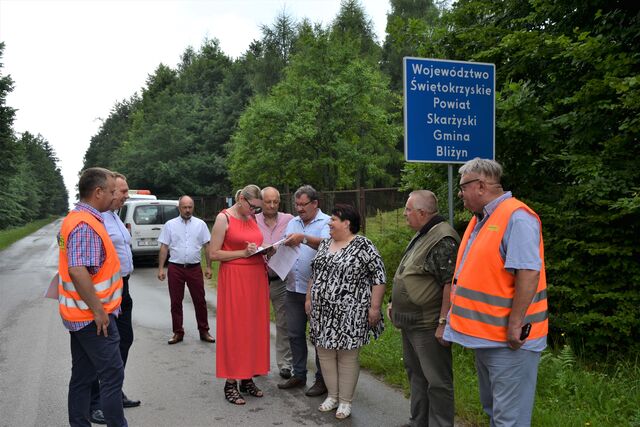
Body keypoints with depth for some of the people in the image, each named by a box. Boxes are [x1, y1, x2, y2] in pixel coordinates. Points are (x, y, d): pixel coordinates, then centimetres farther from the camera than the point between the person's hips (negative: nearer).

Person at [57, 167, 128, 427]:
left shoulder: (75, 219, 12)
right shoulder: (86, 224, -20)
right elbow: (77, 271, -31)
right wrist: (98, 310, -23)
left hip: (80, 315, 10)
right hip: (93, 317, -10)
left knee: (83, 376, 15)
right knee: (112, 375, -2)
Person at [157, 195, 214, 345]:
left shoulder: (200, 224, 4)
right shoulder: (170, 225, 2)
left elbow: (207, 246, 5)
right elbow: (164, 248, 2)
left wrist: (208, 267, 1)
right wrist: (160, 268, -2)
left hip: (194, 268, 0)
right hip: (175, 268, 0)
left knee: (200, 300, 4)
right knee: (175, 302, 7)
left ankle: (204, 331, 16)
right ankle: (178, 332, 18)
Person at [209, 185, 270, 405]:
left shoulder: (252, 219, 13)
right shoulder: (224, 218, -6)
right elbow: (214, 254, -9)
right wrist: (243, 253, -16)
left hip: (257, 277, 7)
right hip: (234, 279, -6)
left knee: (254, 326, 8)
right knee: (234, 328, -3)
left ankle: (248, 378, 18)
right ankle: (231, 383, 6)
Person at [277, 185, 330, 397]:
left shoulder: (326, 222, -5)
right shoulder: (292, 223, 14)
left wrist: (304, 238, -36)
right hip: (294, 288, 6)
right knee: (295, 334, 13)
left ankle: (322, 379, 16)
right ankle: (299, 374, 27)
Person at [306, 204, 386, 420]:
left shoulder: (363, 246, -10)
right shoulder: (325, 244, 10)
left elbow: (379, 276, -11)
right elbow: (315, 272, 19)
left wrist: (374, 307, -13)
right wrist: (309, 298, 17)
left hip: (349, 313, -6)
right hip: (322, 311, 7)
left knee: (347, 355, 2)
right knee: (325, 352, 10)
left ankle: (345, 401, 15)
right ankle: (332, 395, 26)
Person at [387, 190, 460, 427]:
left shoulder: (442, 240, -21)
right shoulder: (420, 236, 13)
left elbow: (450, 283, -25)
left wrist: (443, 323, -26)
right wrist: (395, 303, 22)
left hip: (428, 326, -11)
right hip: (410, 323, 11)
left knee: (436, 381, 1)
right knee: (415, 374, 21)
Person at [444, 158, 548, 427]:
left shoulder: (516, 218, -18)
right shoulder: (480, 220, 13)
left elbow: (528, 272, -25)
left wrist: (515, 324, -25)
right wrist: (458, 318, 18)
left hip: (508, 339, -10)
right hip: (484, 335, 10)